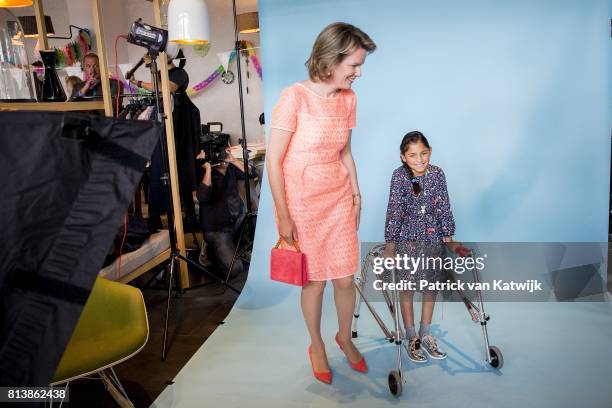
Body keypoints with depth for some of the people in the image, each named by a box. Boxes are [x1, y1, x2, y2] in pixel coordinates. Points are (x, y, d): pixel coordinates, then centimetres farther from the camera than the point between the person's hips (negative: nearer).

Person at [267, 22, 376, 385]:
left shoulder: (348, 98, 2)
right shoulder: (295, 97, -17)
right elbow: (273, 160, -15)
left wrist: (356, 195, 11)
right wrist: (283, 216, -13)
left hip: (339, 201, 5)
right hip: (302, 205, -4)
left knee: (346, 278, 10)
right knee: (315, 282, 9)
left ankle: (345, 337, 38)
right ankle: (317, 345, 34)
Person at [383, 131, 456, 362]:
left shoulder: (437, 174, -6)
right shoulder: (399, 176, -13)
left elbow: (444, 207, -1)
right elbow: (394, 210, -14)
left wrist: (448, 237, 0)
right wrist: (390, 244, -15)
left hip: (433, 238, 3)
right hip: (407, 239, -3)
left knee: (431, 286, 11)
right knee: (407, 288, 4)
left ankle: (425, 334, 28)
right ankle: (411, 338, 20)